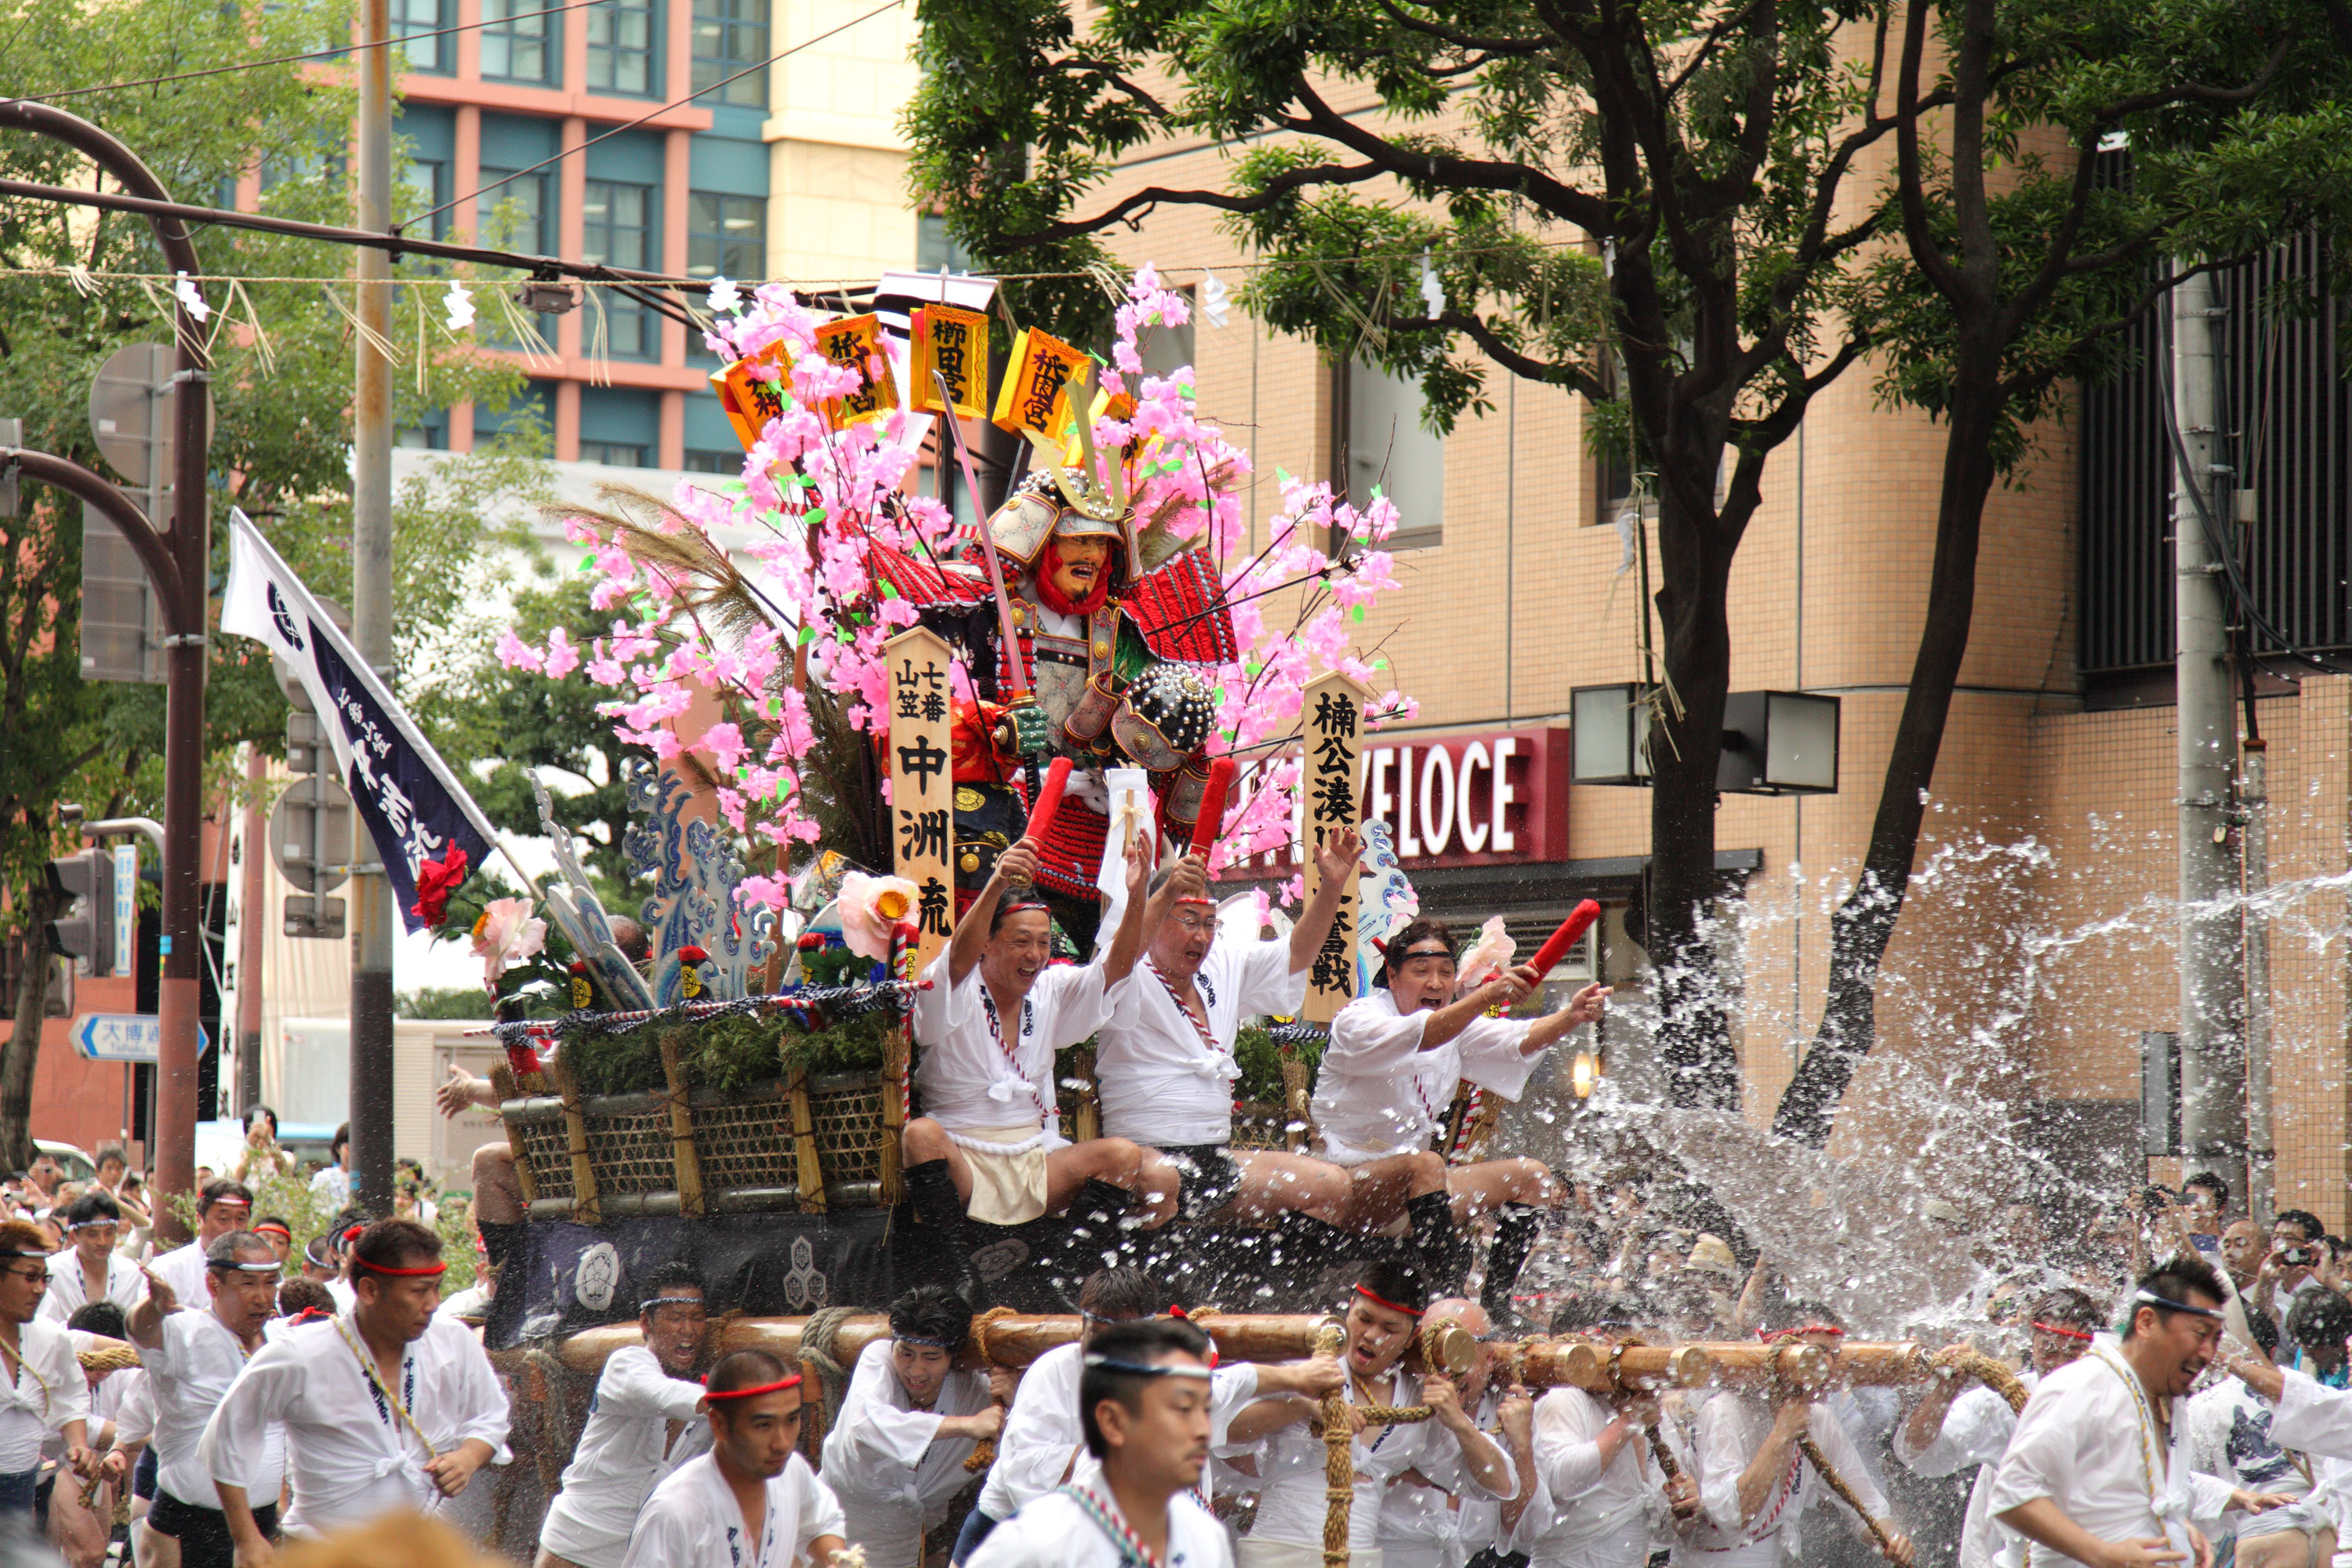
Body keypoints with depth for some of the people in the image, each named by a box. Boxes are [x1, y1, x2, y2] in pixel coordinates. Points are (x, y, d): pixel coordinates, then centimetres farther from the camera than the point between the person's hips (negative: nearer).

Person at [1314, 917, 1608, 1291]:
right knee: (1424, 1166, -37)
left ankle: (1496, 1304, -6)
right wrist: (1485, 997, -48)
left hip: (1410, 1189, 9)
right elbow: (1415, 1037, -34)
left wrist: (1571, 1017, -27)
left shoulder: (1455, 1023, 11)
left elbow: (1514, 1042, -7)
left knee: (1533, 1177, 2)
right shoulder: (1355, 1021, -12)